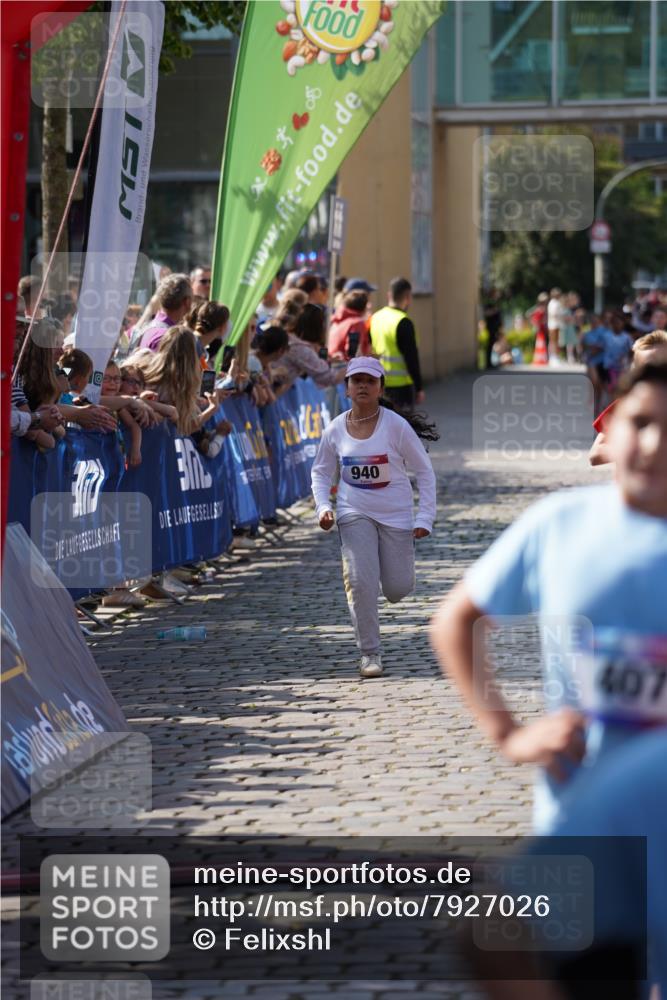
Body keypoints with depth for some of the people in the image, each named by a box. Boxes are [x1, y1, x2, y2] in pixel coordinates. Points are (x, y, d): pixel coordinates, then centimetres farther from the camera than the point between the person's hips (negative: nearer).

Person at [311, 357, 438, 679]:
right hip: (355, 514, 1)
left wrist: (425, 517, -9)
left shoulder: (396, 426, -12)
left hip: (396, 515, -1)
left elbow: (424, 471, -4)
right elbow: (321, 471, 11)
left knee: (398, 589, 1)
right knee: (360, 581, -15)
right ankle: (369, 653, -3)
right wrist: (323, 506, -6)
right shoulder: (336, 430, -4)